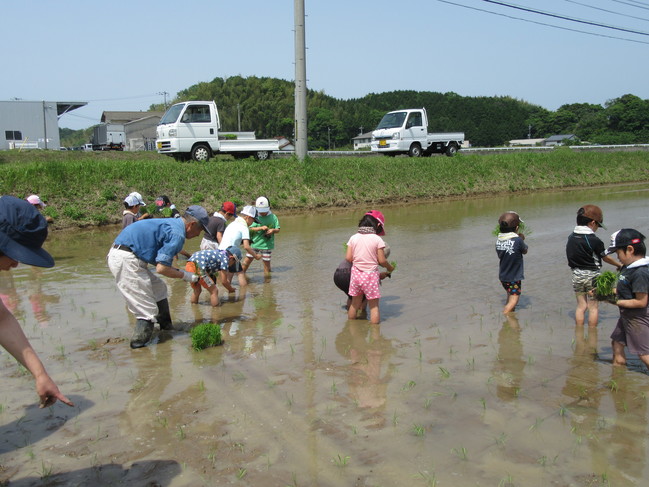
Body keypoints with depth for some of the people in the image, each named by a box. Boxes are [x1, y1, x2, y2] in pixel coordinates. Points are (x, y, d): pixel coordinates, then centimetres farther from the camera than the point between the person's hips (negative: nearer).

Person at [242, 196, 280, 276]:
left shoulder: (273, 217, 0)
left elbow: (278, 229, 4)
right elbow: (251, 228, -11)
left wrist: (273, 230, -19)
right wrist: (261, 228, -26)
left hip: (267, 244, 0)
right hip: (254, 242, 0)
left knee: (266, 262, 5)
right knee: (247, 260, 6)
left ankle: (267, 278, 18)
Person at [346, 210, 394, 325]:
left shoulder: (353, 238, -2)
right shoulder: (377, 239, -11)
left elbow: (348, 258, -3)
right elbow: (382, 260, -10)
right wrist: (390, 268, 10)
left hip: (356, 273, 4)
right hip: (371, 275, -4)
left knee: (355, 304, 20)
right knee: (374, 305, 8)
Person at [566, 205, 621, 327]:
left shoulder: (571, 237, -1)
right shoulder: (594, 240, -16)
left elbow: (572, 255, 4)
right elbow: (606, 258, -3)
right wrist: (619, 265, 13)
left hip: (577, 275, 5)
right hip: (592, 275, -5)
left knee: (581, 306, 10)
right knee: (593, 307, 6)